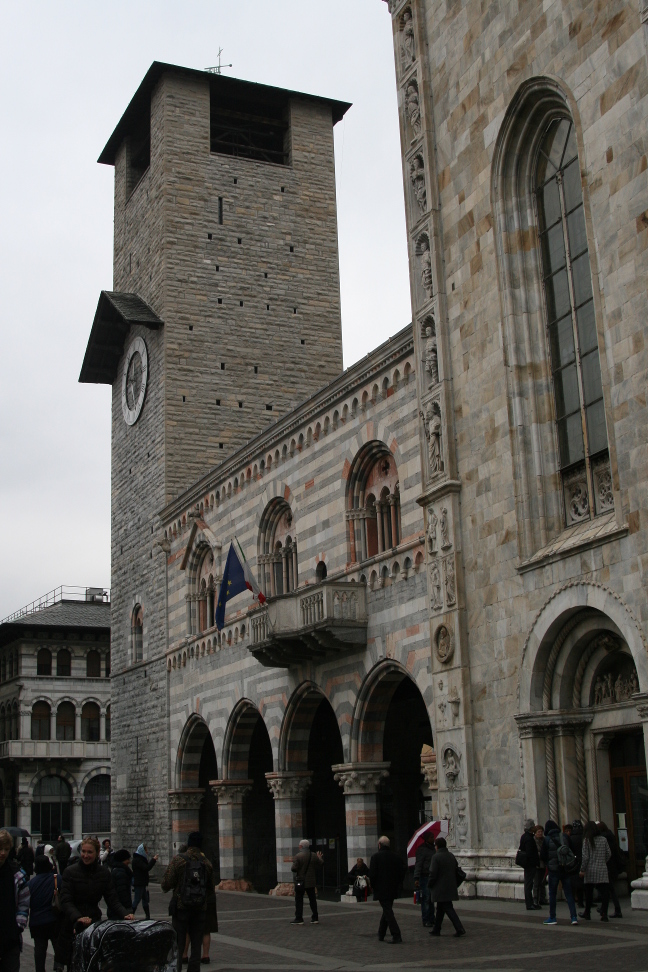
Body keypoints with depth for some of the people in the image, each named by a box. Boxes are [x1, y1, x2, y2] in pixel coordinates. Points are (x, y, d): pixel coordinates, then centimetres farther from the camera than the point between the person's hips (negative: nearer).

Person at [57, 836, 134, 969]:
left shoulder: (104, 873, 4)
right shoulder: (70, 872, -5)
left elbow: (113, 900, 4)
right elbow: (66, 901, -11)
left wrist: (125, 914, -15)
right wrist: (78, 917, -28)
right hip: (72, 926, -2)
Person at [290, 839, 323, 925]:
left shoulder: (298, 856, -15)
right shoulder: (314, 856, 0)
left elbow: (294, 868, -20)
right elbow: (320, 864, 12)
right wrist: (320, 858, 30)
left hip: (300, 882, -5)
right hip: (311, 882, 5)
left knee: (299, 900, 2)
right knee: (312, 900, 12)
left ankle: (299, 919, 1)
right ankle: (315, 918, 15)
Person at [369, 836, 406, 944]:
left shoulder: (376, 857, -10)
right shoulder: (395, 857, 5)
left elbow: (372, 874, -14)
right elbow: (402, 871, 6)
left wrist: (373, 886, 1)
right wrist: (397, 884, 15)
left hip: (381, 890, -6)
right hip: (393, 890, 6)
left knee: (388, 912, -7)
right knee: (387, 911, 19)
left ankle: (397, 936, -16)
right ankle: (381, 935, 29)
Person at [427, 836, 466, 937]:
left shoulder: (436, 857, -14)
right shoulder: (452, 856, 9)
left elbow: (433, 874, -17)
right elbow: (457, 872, 14)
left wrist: (429, 884, -2)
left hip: (440, 889, -8)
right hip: (451, 887, 8)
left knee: (448, 908, -6)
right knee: (440, 909, 17)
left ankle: (459, 929, -14)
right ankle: (436, 929, 23)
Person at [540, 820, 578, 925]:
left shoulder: (547, 839, -8)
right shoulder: (565, 837, 0)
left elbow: (542, 856, -4)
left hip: (553, 869, -3)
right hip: (566, 869, 3)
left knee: (552, 894, 6)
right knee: (569, 893, 6)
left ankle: (552, 918, 8)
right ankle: (574, 917, -2)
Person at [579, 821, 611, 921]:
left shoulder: (586, 840, -5)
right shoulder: (603, 839, 4)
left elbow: (585, 856, -8)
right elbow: (609, 854, 8)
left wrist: (582, 869, -2)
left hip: (590, 871, -1)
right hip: (602, 870, 1)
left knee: (589, 893, 10)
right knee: (604, 892, 0)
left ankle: (587, 913, 20)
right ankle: (604, 914, -10)